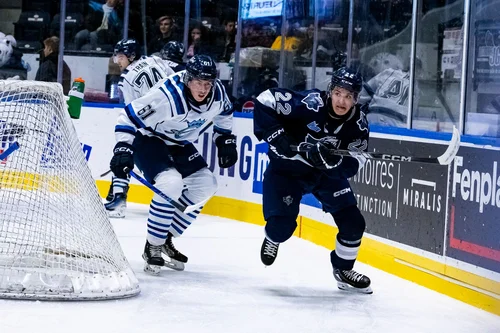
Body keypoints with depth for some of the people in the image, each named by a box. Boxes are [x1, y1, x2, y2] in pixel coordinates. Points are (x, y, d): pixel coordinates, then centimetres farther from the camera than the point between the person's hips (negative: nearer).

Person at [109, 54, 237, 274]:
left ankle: (166, 239, 13)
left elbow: (224, 113, 9)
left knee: (205, 185, 1)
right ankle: (152, 247, -13)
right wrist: (123, 149, -35)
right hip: (147, 139, -8)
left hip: (178, 144, 8)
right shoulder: (166, 96, -35)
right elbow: (129, 116, -29)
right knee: (171, 183, -28)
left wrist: (225, 141, 8)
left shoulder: (217, 93, -16)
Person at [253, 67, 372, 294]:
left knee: (353, 222, -4)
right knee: (282, 224, -15)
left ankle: (343, 270, 23)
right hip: (286, 167, -4)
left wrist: (332, 161, -35)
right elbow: (265, 101, -26)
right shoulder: (309, 104, -29)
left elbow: (353, 164, -14)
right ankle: (272, 239, 26)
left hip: (326, 171, 4)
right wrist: (275, 136, -31)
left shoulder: (358, 124, -16)